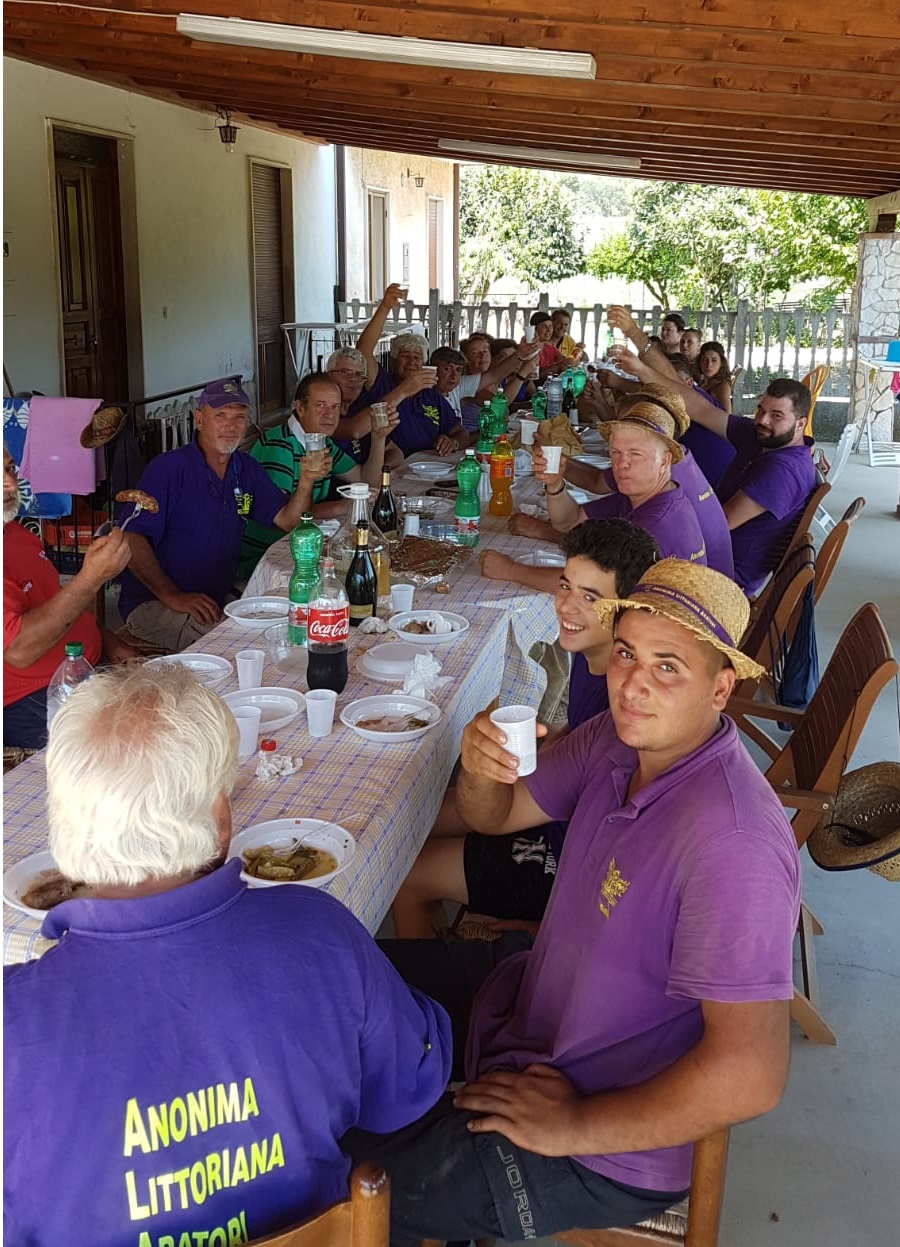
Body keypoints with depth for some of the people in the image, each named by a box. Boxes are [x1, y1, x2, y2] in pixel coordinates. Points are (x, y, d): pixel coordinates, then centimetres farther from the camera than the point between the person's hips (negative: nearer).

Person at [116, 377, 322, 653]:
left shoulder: (248, 470, 10)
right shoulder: (168, 467, -11)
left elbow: (288, 521, 6)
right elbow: (132, 540, -18)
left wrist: (306, 481, -14)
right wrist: (173, 596, -25)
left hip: (220, 600, 7)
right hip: (153, 604, -7)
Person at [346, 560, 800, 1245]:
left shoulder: (731, 841, -34)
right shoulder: (622, 738, -8)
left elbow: (751, 1075, -35)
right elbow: (495, 816, 6)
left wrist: (574, 1128, -23)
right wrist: (483, 769, -19)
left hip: (605, 1150, -8)